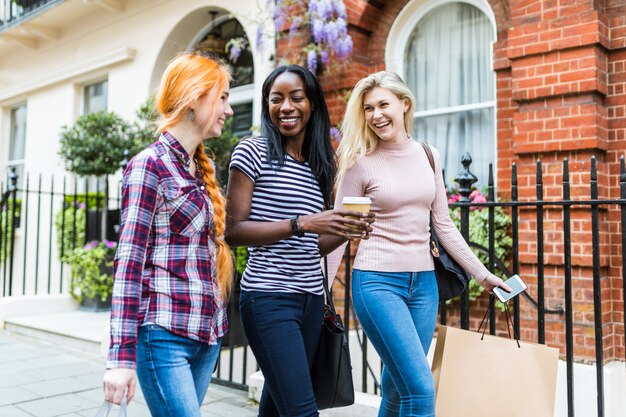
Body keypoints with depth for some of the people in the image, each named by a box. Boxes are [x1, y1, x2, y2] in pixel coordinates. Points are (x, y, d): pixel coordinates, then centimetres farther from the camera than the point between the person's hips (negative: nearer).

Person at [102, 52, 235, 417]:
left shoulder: (204, 168, 14)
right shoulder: (150, 165, -8)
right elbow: (129, 263, -12)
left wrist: (218, 324, 14)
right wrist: (122, 356, -14)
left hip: (208, 333, 7)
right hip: (165, 335, -7)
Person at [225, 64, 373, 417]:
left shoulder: (320, 165, 12)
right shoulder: (253, 152, -4)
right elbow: (233, 231, -11)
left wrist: (347, 231, -3)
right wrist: (301, 223, -18)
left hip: (311, 299, 6)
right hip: (269, 298, -6)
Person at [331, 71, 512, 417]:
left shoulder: (429, 156, 8)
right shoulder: (360, 164, -5)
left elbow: (443, 225, 14)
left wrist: (482, 274, 15)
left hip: (423, 283, 5)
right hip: (377, 281, -5)